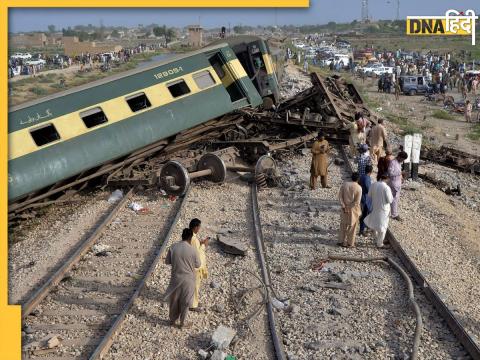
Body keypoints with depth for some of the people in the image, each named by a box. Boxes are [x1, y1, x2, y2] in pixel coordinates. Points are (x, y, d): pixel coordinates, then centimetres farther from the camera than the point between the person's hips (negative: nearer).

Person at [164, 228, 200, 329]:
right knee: (185, 302, 16)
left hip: (175, 278, 3)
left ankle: (172, 320, 37)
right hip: (188, 280, -2)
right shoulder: (192, 250, -18)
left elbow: (167, 262, 1)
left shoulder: (173, 247, -11)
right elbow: (198, 265, -6)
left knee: (173, 300, 22)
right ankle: (182, 323, 30)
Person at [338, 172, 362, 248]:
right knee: (352, 226, 11)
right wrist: (351, 207, -8)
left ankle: (341, 241, 25)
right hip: (353, 209, -3)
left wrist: (343, 206, -5)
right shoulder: (358, 188, -16)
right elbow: (357, 201, -18)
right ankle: (350, 243, 19)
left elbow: (340, 196, -7)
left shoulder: (344, 184, -7)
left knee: (343, 225, 18)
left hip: (345, 208, 3)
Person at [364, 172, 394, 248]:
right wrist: (391, 194, 0)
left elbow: (369, 196, 3)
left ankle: (377, 240, 37)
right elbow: (390, 200, -18)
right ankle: (379, 244, 19)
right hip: (383, 210, -5)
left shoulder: (373, 185, -7)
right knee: (382, 227, 9)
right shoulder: (386, 188, -23)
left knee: (376, 224, 23)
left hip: (375, 208, 5)